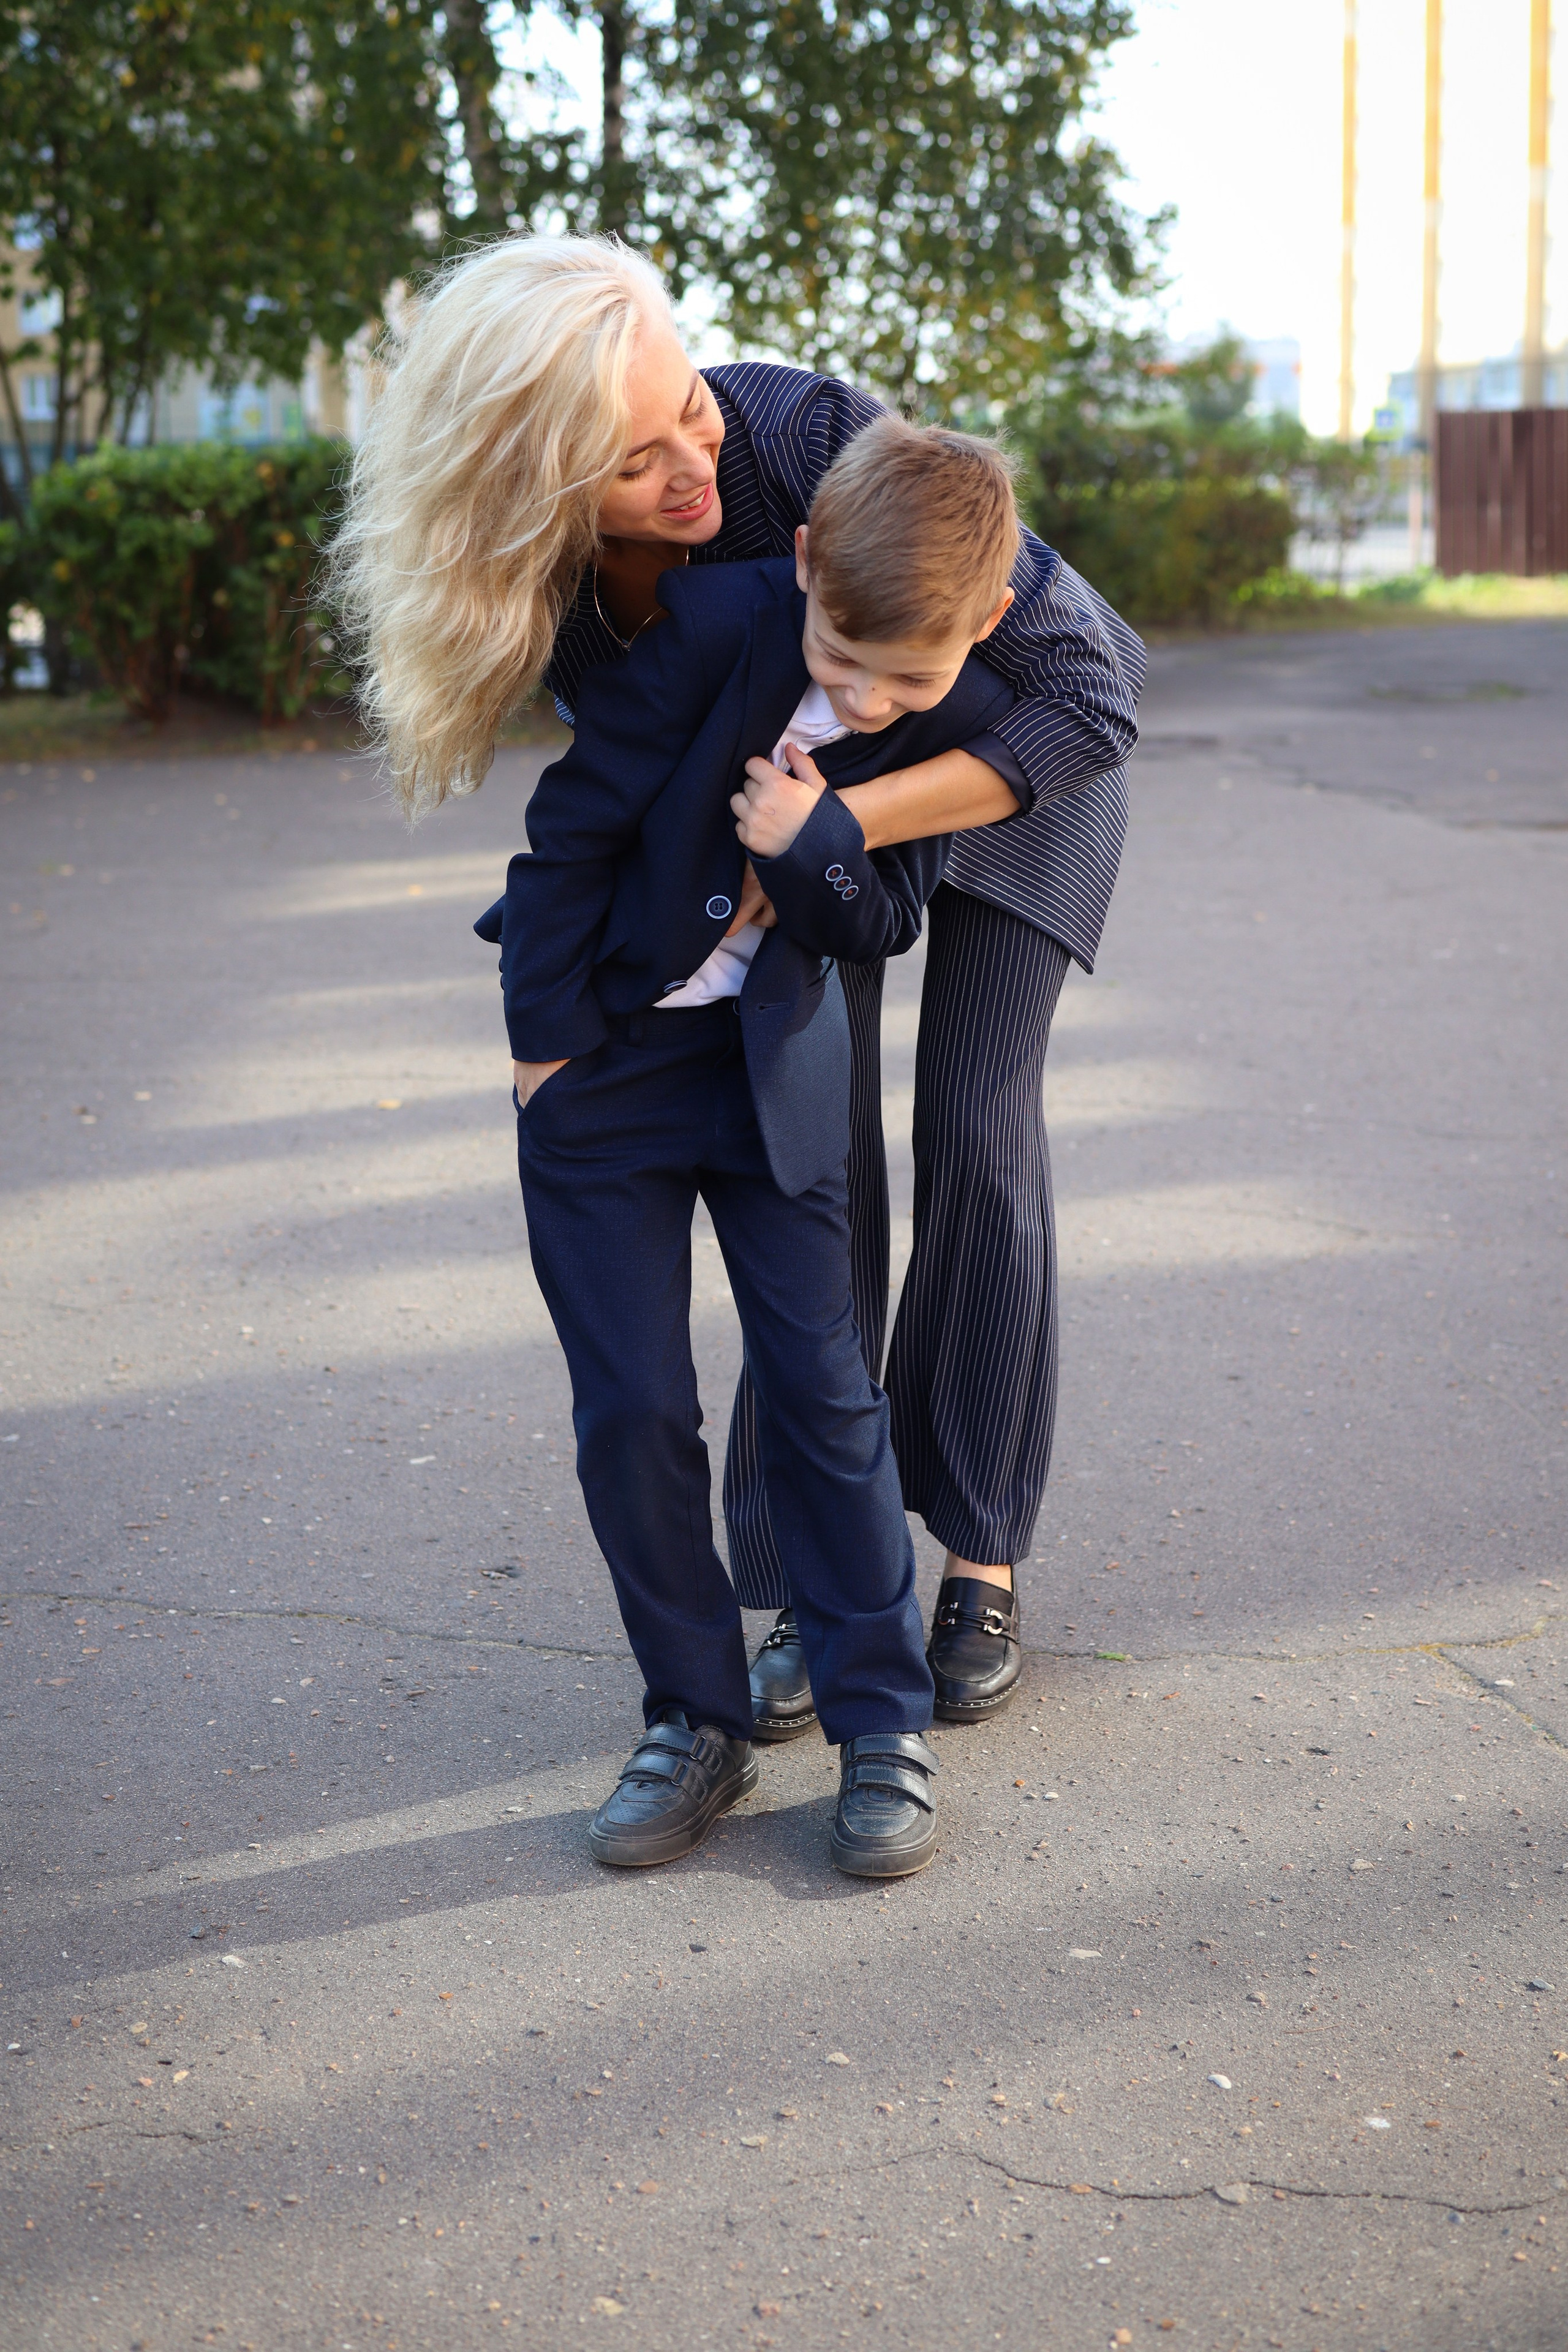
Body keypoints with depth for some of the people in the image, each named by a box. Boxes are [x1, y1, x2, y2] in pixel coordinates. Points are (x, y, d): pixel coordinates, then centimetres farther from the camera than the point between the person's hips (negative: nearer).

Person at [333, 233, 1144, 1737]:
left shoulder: (814, 438, -42)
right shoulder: (543, 580, -28)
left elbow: (1089, 697, -41)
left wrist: (841, 826, -48)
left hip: (1019, 729, -3)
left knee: (974, 1126, -6)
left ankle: (980, 1554, 10)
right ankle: (817, 1581, 4)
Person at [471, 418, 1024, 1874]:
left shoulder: (963, 720, -12)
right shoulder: (712, 625, -22)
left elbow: (885, 924, -6)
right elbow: (575, 827, -13)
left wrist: (812, 844, -27)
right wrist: (546, 1035, -8)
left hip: (776, 1067, 2)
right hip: (603, 1049, -1)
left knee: (823, 1387, 1)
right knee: (632, 1408, -1)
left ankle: (883, 1724, 12)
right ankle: (695, 1726, 12)